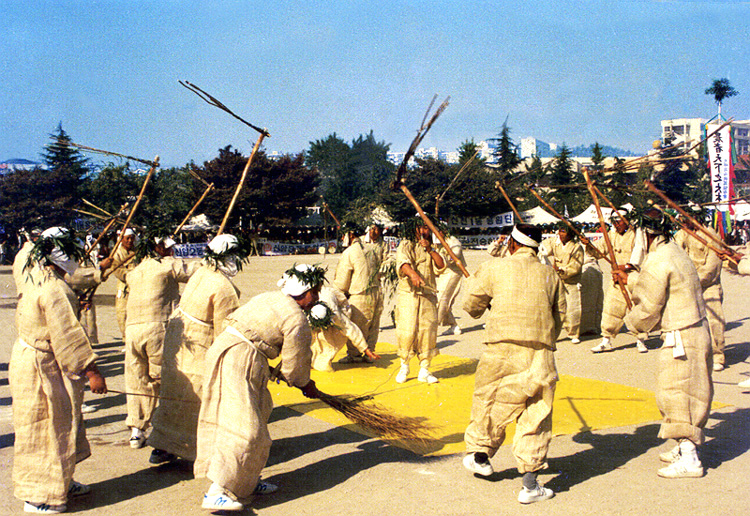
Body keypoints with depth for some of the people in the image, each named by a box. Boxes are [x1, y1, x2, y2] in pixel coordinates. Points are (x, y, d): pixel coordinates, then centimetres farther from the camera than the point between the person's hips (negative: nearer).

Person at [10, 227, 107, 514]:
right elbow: (68, 335, -26)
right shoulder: (55, 289, -24)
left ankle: (60, 483, 34)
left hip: (30, 358, 10)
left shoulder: (36, 278, 7)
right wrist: (91, 372, -23)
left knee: (59, 424, 20)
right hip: (44, 369, -10)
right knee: (48, 428, 2)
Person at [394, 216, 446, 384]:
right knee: (407, 330, -10)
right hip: (408, 294, -4)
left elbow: (441, 266, 4)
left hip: (428, 295, 4)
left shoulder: (431, 249, 17)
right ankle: (404, 366, 11)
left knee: (428, 331, -1)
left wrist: (430, 249, -7)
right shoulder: (405, 246, 3)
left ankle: (424, 370, 10)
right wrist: (413, 274, -38)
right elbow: (402, 262, -18)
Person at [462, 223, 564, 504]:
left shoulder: (494, 268, 2)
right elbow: (559, 317, 16)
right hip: (541, 354, 2)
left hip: (504, 348, -2)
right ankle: (530, 485, 6)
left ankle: (479, 454, 37)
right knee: (536, 417, 5)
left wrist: (484, 307, 31)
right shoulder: (550, 274, 12)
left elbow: (472, 304, 8)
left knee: (490, 401, 18)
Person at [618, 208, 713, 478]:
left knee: (677, 394, -5)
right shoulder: (674, 251, 11)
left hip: (681, 338, -10)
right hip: (697, 331, 10)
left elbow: (646, 310, -14)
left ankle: (689, 460, -2)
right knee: (687, 392, 18)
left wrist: (630, 321, 5)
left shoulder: (657, 262, -19)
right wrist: (630, 279, 37)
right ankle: (685, 447, 30)